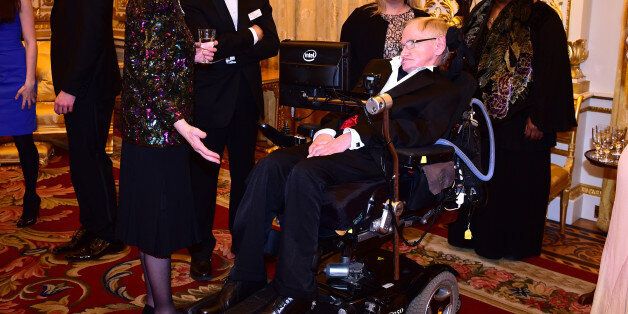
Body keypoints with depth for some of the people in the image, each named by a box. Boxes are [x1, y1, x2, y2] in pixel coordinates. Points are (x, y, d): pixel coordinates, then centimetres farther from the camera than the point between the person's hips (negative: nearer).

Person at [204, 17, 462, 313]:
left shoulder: (444, 91, 10)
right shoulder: (379, 69, 31)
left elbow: (422, 131, -9)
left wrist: (352, 136, -19)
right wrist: (326, 132, -1)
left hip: (372, 154, -6)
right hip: (337, 139, 6)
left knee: (304, 173, -33)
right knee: (268, 166, -20)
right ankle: (246, 275, -15)